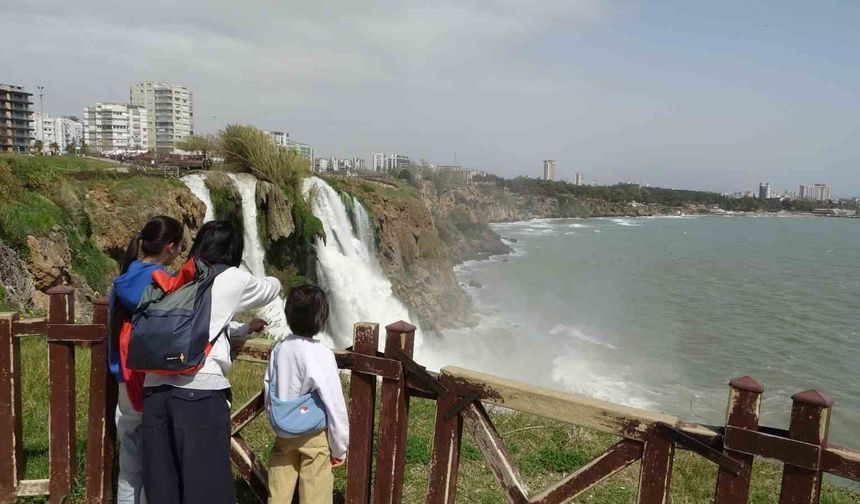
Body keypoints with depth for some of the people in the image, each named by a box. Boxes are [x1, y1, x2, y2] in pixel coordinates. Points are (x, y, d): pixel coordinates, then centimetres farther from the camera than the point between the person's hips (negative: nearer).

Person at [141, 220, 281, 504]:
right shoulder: (232, 280, 6)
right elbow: (271, 289, 26)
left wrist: (246, 328, 46)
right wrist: (274, 282, 48)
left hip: (156, 388, 6)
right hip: (200, 391, -6)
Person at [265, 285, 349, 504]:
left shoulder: (279, 349, -5)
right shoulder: (320, 353, -21)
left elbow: (268, 392, 5)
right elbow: (334, 403, -18)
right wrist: (340, 446, -6)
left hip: (284, 433, 5)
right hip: (314, 435, -5)